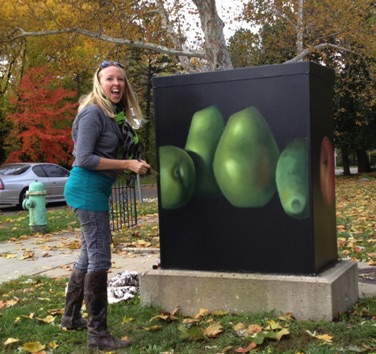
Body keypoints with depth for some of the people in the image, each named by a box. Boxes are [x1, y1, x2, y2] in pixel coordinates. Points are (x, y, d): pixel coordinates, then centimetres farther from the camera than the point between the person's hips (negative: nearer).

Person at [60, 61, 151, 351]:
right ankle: (98, 333, 0)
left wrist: (130, 166, 2)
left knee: (89, 254, 18)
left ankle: (71, 317, 33)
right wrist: (127, 164, -20)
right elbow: (84, 159, -21)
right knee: (100, 258, -8)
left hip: (95, 189, 10)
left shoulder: (114, 114, 12)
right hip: (88, 189, -10)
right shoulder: (94, 113, -15)